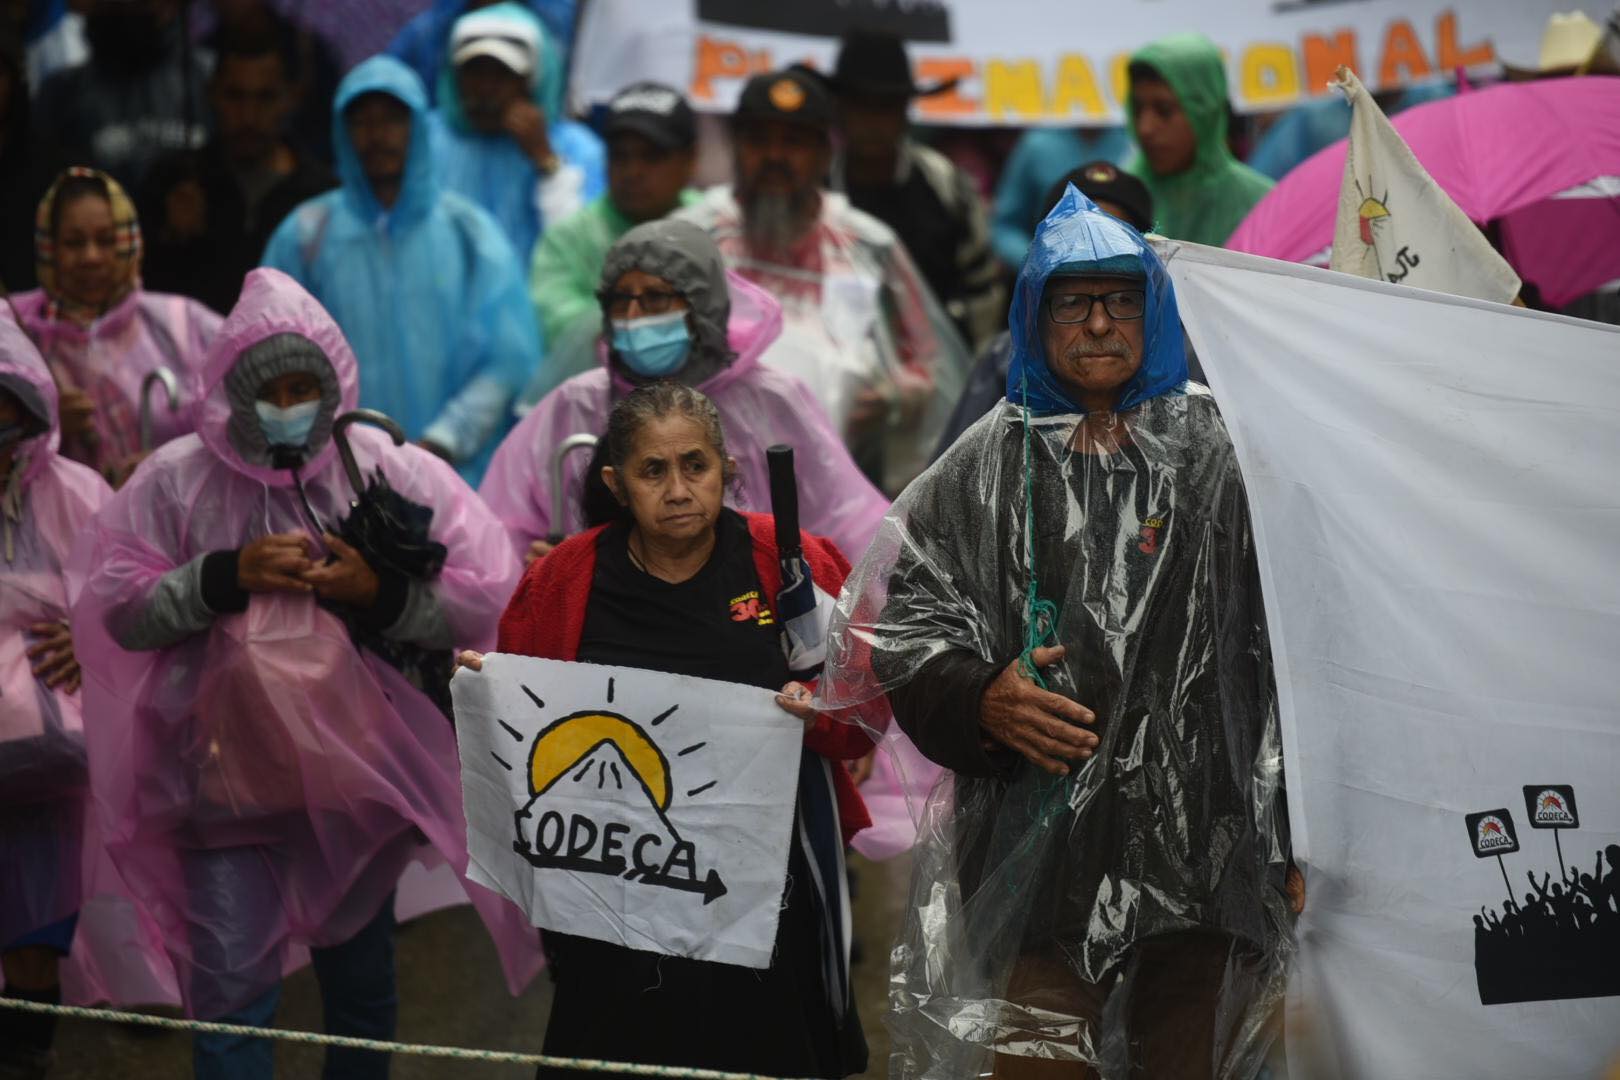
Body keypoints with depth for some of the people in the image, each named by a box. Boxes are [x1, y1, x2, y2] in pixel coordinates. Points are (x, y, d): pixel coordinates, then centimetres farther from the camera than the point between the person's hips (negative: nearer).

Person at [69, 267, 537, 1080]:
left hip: (361, 771, 1)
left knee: (361, 975, 19)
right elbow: (116, 608, -6)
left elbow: (486, 599, -7)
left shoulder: (393, 474, -7)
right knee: (228, 983, -6)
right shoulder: (178, 481, -6)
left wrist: (380, 591, -21)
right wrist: (224, 578, -18)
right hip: (229, 771, -1)